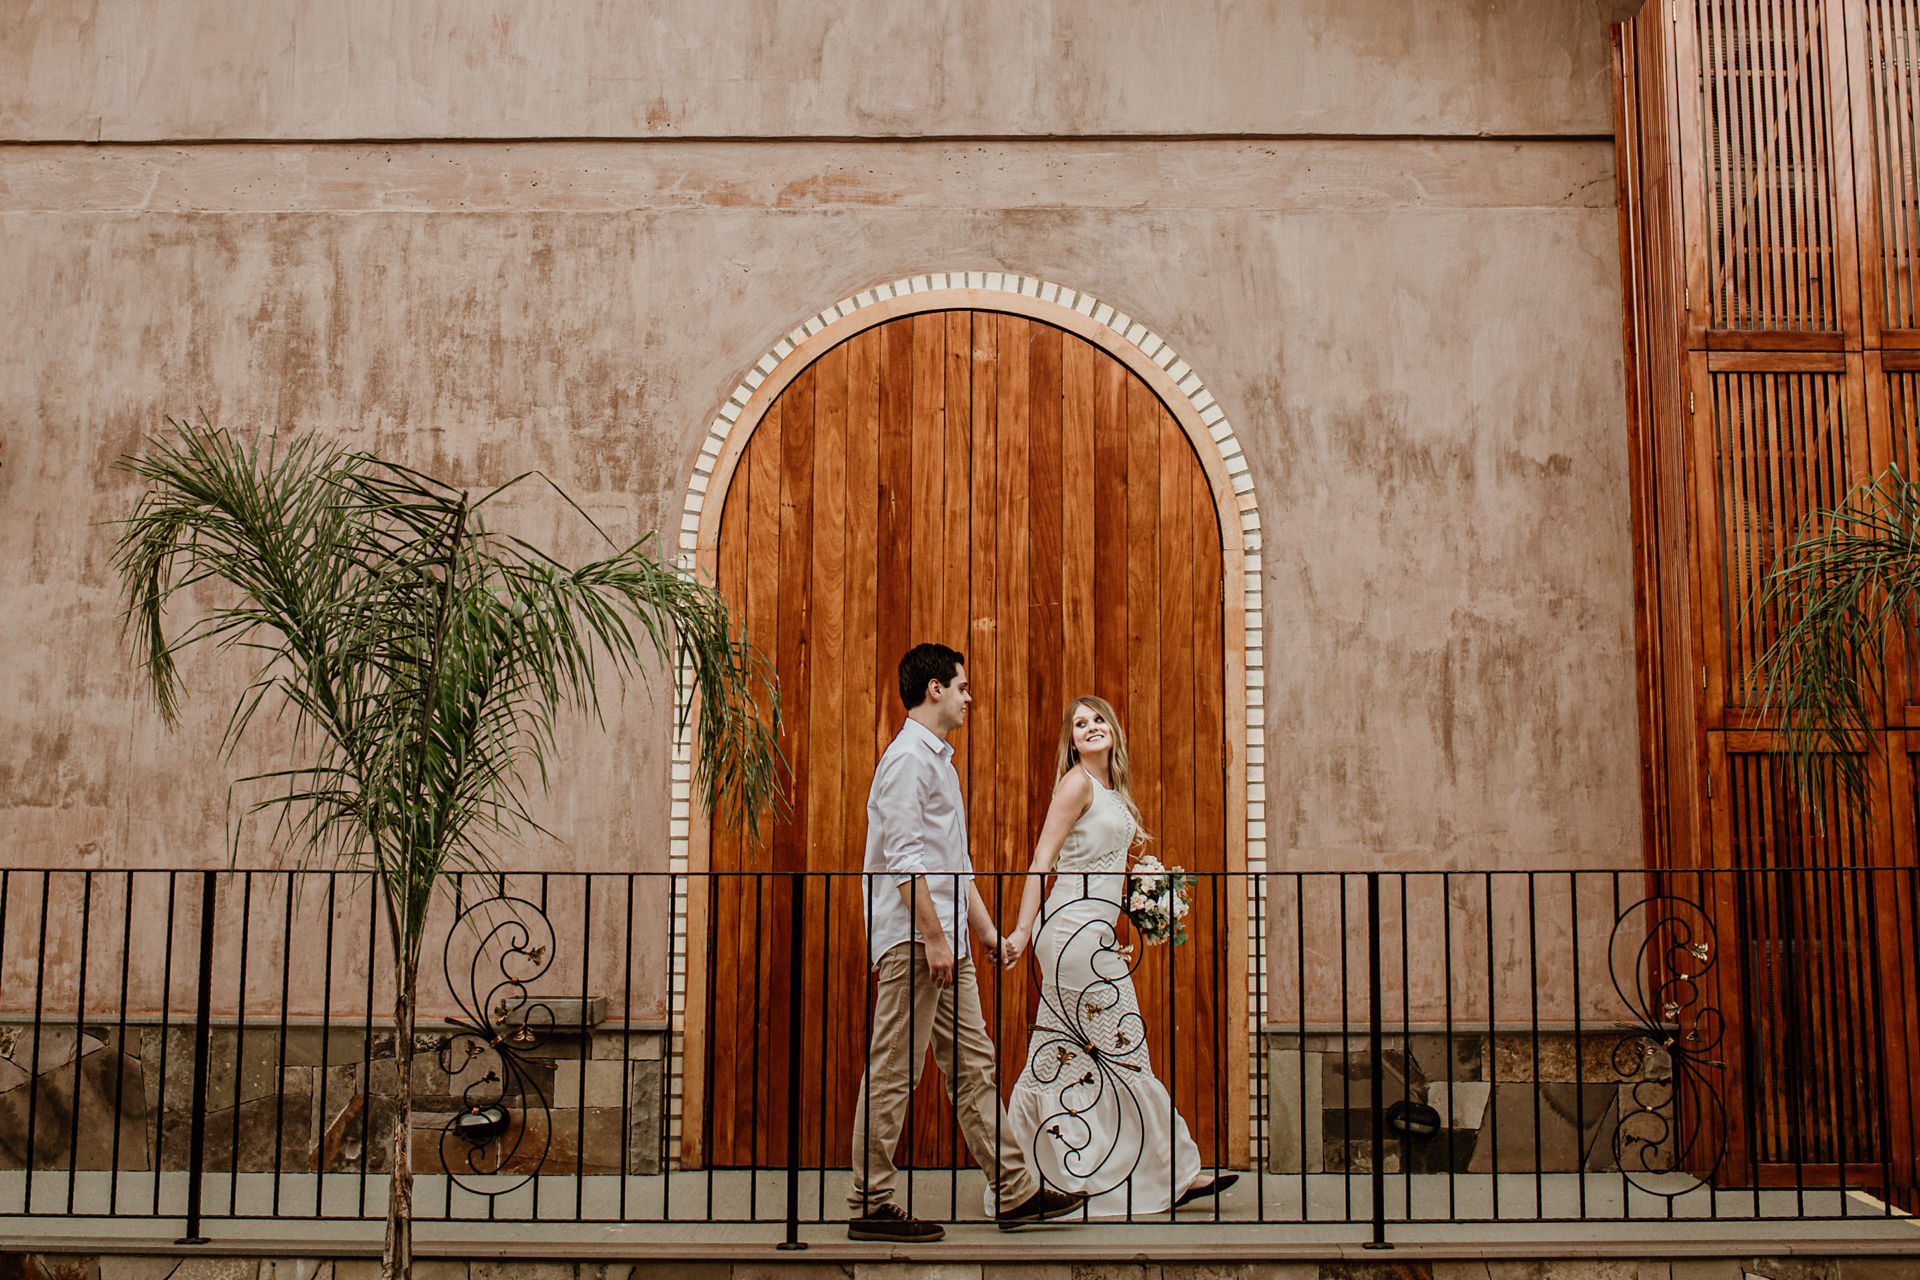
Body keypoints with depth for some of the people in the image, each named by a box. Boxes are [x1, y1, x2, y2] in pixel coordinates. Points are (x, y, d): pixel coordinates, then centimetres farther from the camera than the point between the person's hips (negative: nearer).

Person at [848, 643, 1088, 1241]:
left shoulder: (939, 760, 21)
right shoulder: (907, 757, -11)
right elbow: (903, 858, -19)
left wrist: (987, 929, 23)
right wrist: (932, 936, -21)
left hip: (944, 944, 10)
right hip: (911, 940, -10)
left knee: (973, 1067, 10)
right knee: (893, 1073, -4)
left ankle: (1014, 1192, 14)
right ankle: (870, 1206, 3)